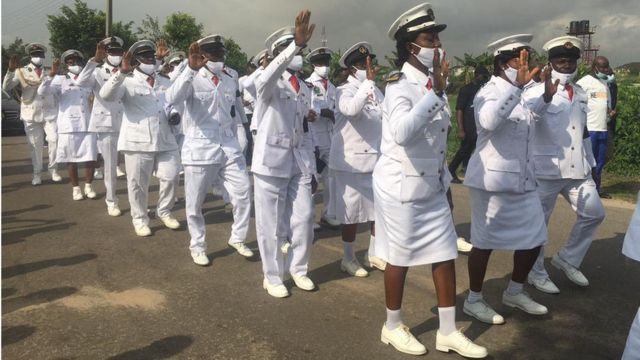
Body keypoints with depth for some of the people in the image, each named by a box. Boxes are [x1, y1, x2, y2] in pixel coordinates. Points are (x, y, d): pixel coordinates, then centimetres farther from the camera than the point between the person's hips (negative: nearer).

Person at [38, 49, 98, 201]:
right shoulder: (60, 80, 2)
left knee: (90, 158, 2)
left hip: (87, 125, 3)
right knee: (71, 159, 4)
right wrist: (52, 74, -20)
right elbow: (41, 91, -8)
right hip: (69, 126, -3)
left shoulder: (87, 81, 16)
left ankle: (88, 186, 17)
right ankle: (76, 188, 16)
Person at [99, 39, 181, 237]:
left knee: (170, 177, 4)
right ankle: (140, 219, 22)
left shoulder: (165, 82, 16)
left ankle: (164, 212, 26)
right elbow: (106, 94, -18)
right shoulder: (128, 82, 0)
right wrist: (122, 72, -27)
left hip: (165, 140, 4)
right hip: (138, 141, -4)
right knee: (138, 183, 5)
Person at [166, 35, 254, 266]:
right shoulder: (193, 79, -7)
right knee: (194, 203, 6)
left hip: (229, 147, 4)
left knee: (243, 193, 2)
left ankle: (237, 238, 23)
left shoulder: (231, 81, 9)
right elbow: (172, 98, -27)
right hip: (199, 148, -4)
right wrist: (191, 68, -36)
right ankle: (197, 246, 26)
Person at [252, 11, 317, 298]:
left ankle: (298, 269, 28)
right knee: (271, 223, 3)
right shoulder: (268, 84, -7)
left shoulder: (304, 88, 13)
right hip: (272, 160, -5)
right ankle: (272, 277, 19)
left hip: (299, 161, 6)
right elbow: (269, 77, -34)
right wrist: (296, 44, -44)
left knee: (304, 218, 8)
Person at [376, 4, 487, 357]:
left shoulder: (432, 83, 7)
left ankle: (448, 332, 23)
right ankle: (393, 327, 26)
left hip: (432, 187, 8)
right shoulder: (400, 86, -17)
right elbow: (401, 133, -38)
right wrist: (436, 92, -38)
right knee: (400, 259, 6)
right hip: (401, 187, -8)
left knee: (445, 255, 9)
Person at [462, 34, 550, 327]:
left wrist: (545, 99, 20)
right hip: (492, 181, -9)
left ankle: (515, 292, 32)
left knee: (534, 237, 13)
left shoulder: (520, 93, 13)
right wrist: (517, 85, -39)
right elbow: (489, 121, -37)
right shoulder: (488, 93, -14)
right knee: (485, 242, 2)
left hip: (522, 180, 9)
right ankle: (473, 300, 19)